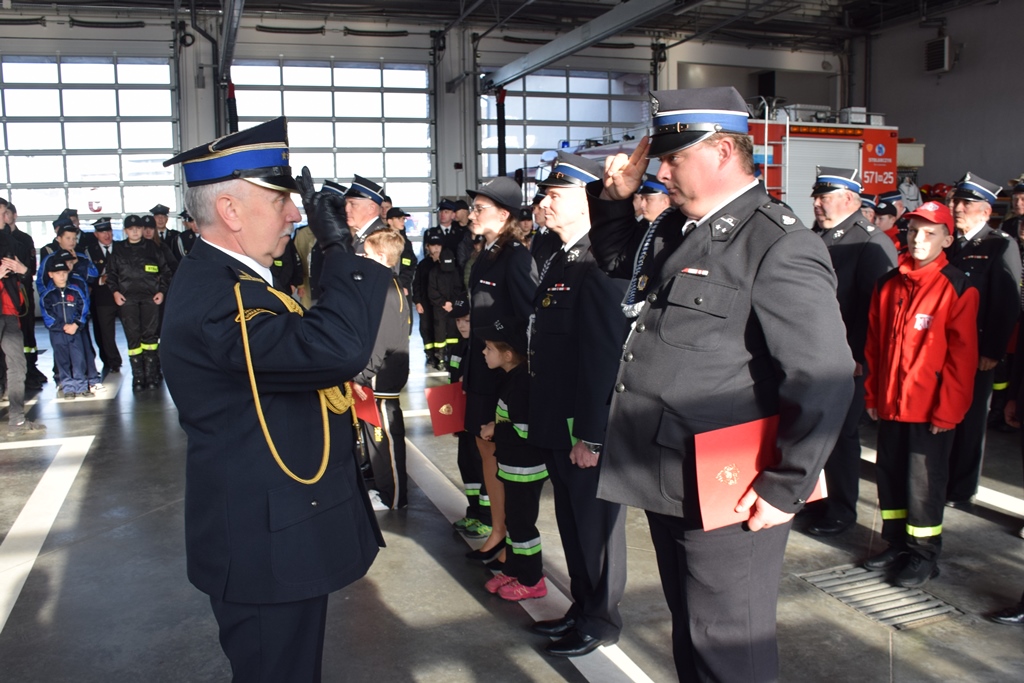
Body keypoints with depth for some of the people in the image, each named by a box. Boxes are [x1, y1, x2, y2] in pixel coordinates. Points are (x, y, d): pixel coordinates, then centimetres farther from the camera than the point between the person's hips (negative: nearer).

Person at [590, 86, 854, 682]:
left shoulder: (781, 246, -17)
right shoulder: (678, 230, 9)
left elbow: (826, 379, -22)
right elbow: (612, 255, 28)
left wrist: (787, 488, -18)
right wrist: (618, 197, 9)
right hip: (669, 482, 8)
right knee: (690, 635, 24)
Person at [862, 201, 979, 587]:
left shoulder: (958, 289, -8)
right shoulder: (888, 284, 7)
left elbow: (962, 356, -9)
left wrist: (947, 410, -11)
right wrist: (872, 394, 10)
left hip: (931, 408, -5)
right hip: (890, 404, 5)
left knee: (924, 482, 4)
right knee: (890, 474, 13)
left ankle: (924, 554, 20)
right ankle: (897, 544, 30)